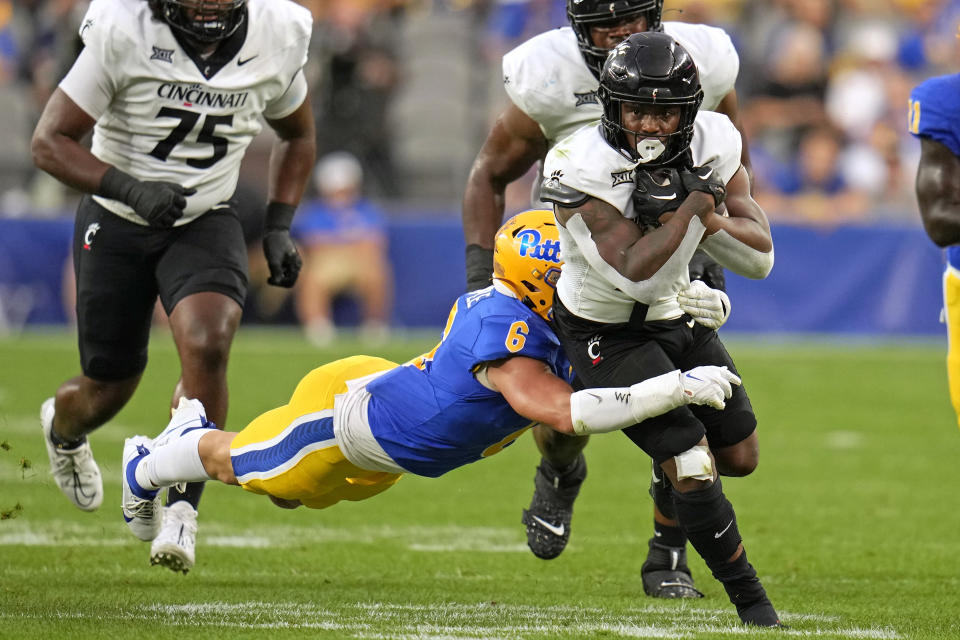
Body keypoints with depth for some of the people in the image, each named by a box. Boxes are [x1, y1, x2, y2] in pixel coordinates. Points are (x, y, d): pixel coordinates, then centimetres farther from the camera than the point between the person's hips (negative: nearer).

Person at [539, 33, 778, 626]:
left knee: (739, 457, 14)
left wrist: (710, 219, -30)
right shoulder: (584, 170, -31)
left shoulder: (713, 144, -14)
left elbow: (760, 258, -13)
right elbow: (637, 277, -35)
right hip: (606, 333, -6)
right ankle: (750, 598, 1)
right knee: (692, 467, -15)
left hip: (676, 315, 6)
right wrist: (690, 209, -36)